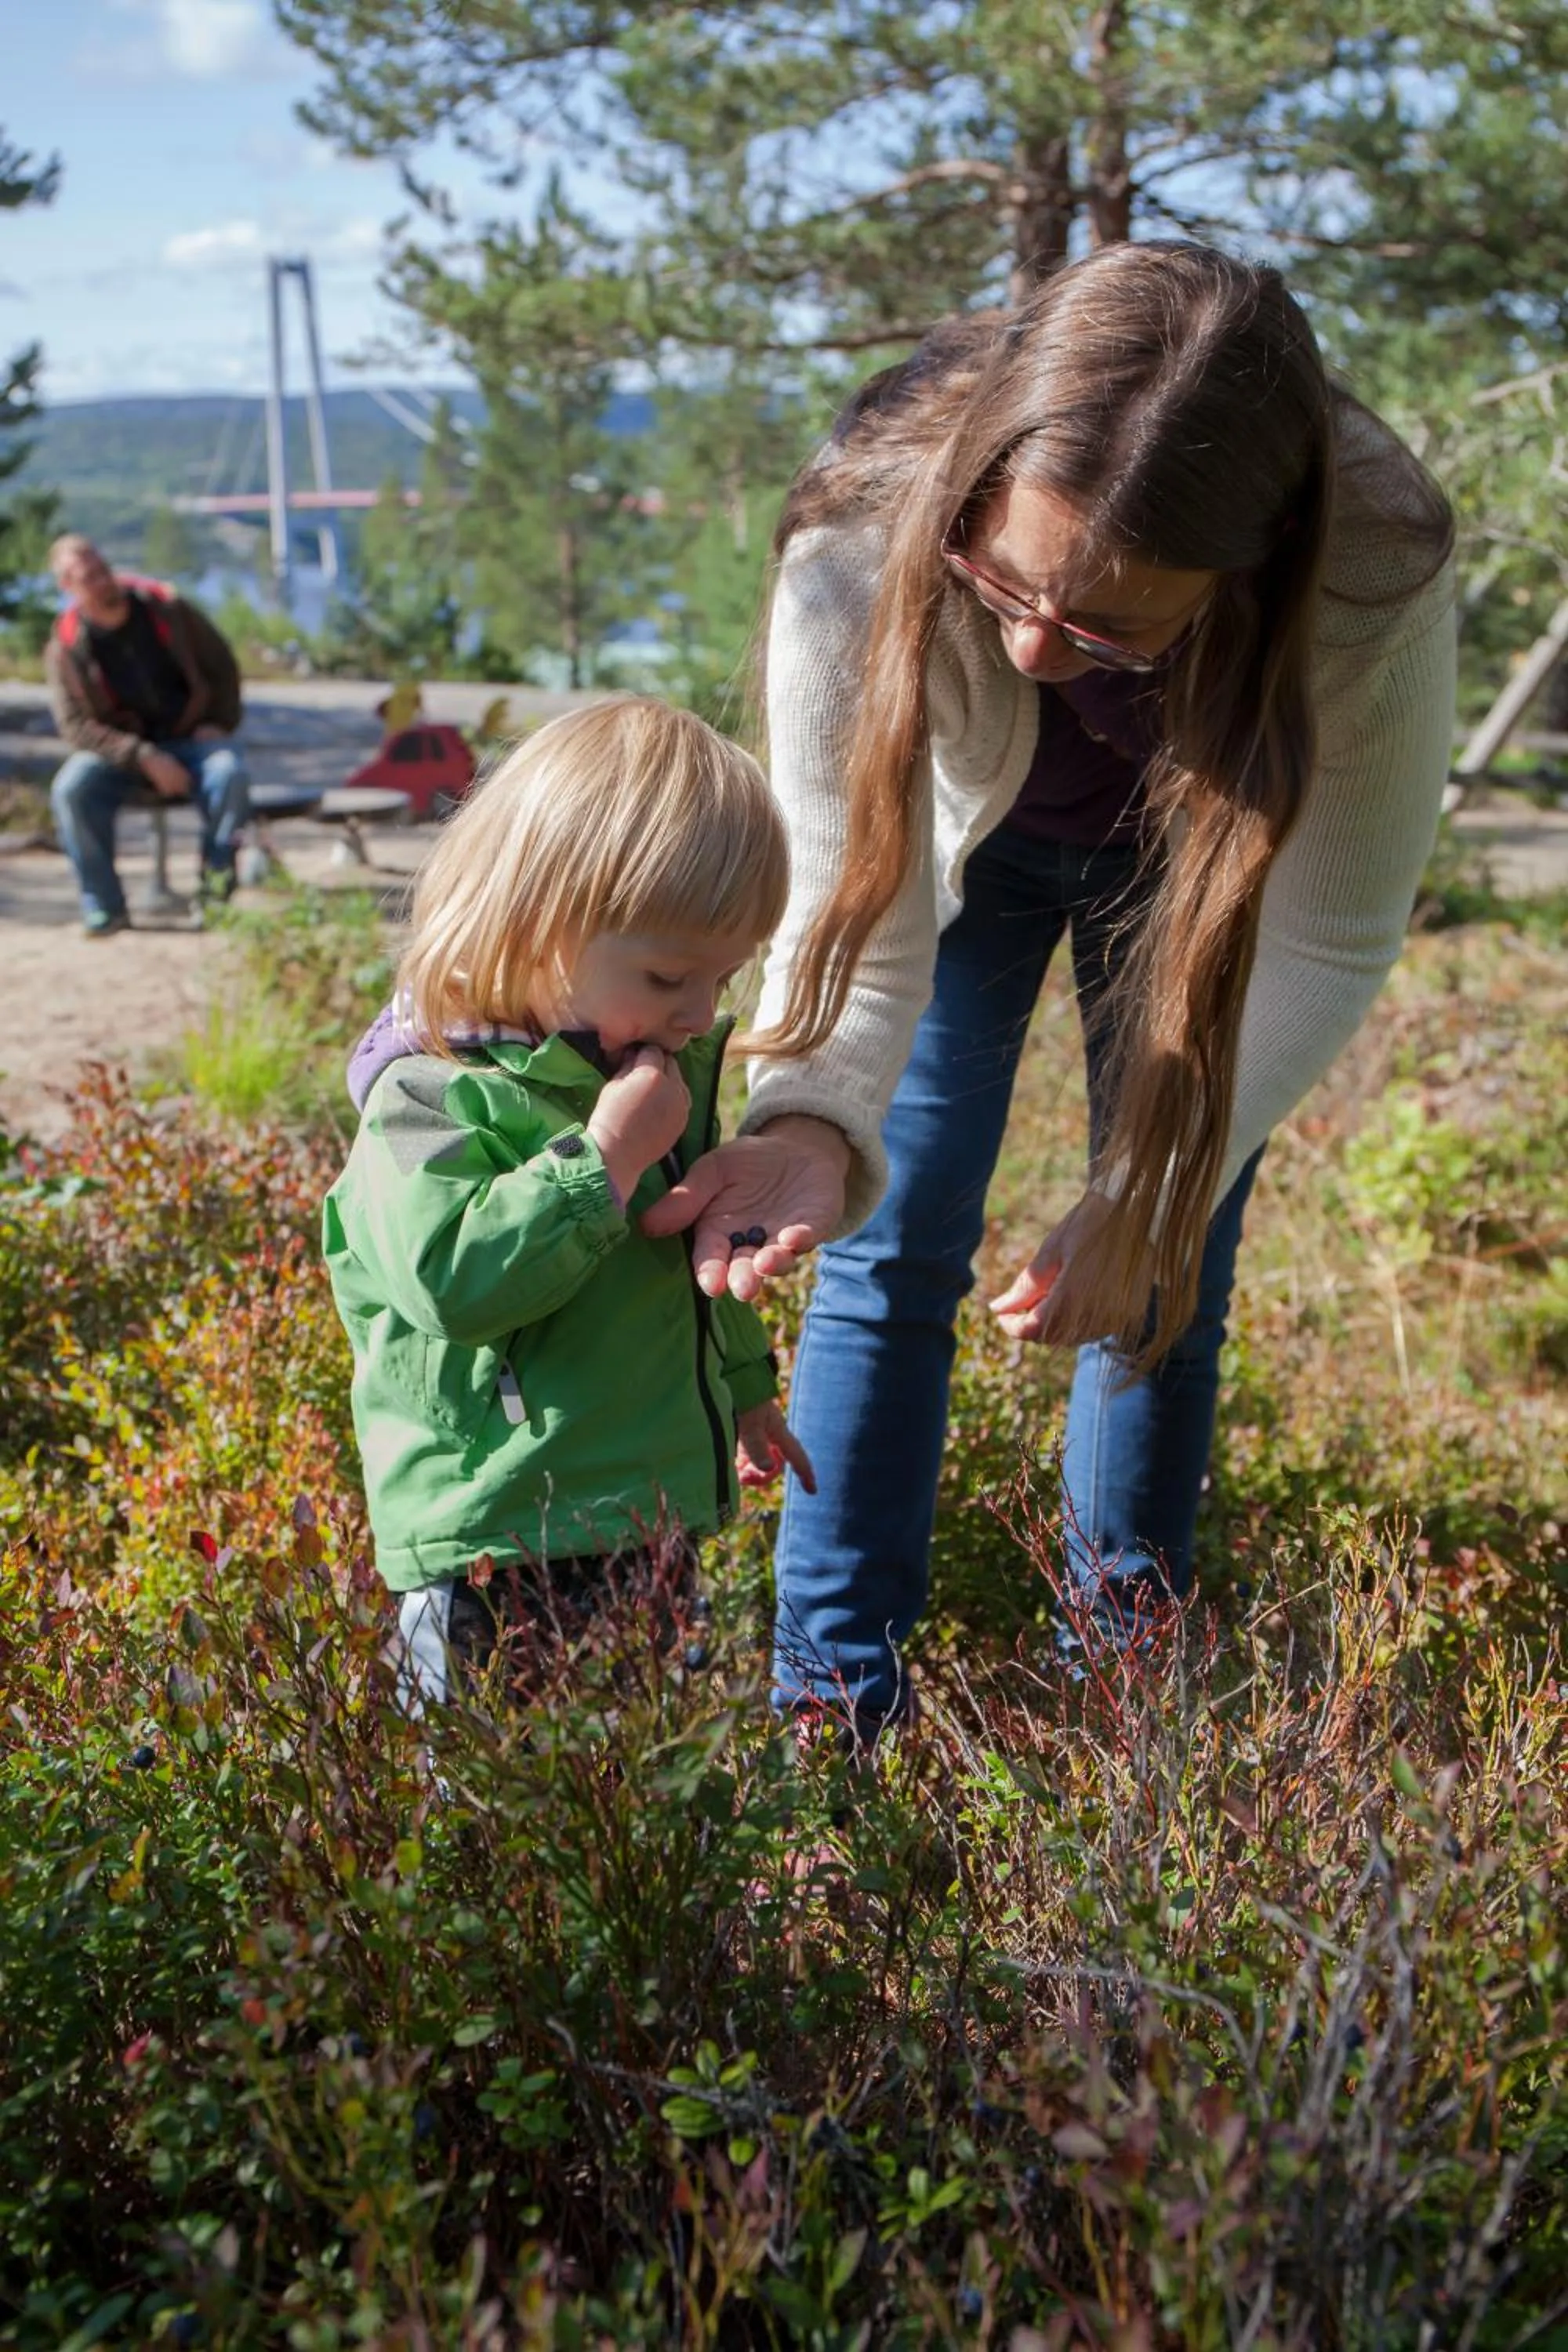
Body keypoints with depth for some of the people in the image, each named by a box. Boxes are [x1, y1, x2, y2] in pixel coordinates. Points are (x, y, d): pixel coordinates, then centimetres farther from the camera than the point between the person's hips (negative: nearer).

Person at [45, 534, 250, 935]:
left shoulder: (165, 609, -4)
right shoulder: (66, 646, -7)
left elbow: (222, 666, 8)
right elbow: (75, 725, -12)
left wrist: (219, 723, -7)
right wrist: (145, 759, -23)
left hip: (189, 738, 0)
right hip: (119, 750, 0)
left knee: (229, 773, -33)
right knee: (71, 789, -31)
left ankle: (216, 893, -24)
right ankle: (104, 907, -21)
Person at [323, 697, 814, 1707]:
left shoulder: (671, 1062, 9)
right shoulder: (431, 1096, -17)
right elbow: (453, 1280, -31)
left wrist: (745, 1387, 34)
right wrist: (608, 1154, -28)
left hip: (653, 1514, 8)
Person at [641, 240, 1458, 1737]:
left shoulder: (1377, 573, -40)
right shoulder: (861, 548, -40)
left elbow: (1330, 942, -27)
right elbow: (856, 916, -30)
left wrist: (1150, 1196, -37)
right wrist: (814, 1122, -50)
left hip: (1198, 858, 0)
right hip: (961, 839, 0)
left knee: (1159, 1278, 2)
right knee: (892, 1254, -2)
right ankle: (830, 1709, 11)